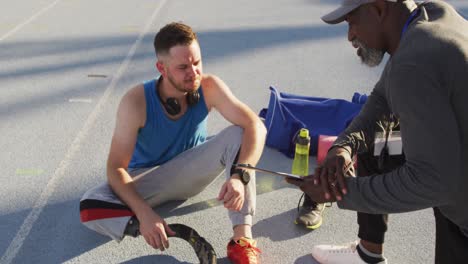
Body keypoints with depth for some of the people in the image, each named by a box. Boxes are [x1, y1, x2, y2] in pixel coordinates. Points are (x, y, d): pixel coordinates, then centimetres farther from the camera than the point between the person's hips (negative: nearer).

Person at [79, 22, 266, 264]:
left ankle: (243, 239, -29)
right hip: (148, 179, -1)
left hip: (192, 170, 2)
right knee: (89, 207, -27)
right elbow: (116, 168, -26)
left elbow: (256, 126, -27)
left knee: (237, 134, -26)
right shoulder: (136, 102, -27)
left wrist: (239, 176, -44)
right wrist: (144, 213, -42)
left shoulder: (209, 87, -22)